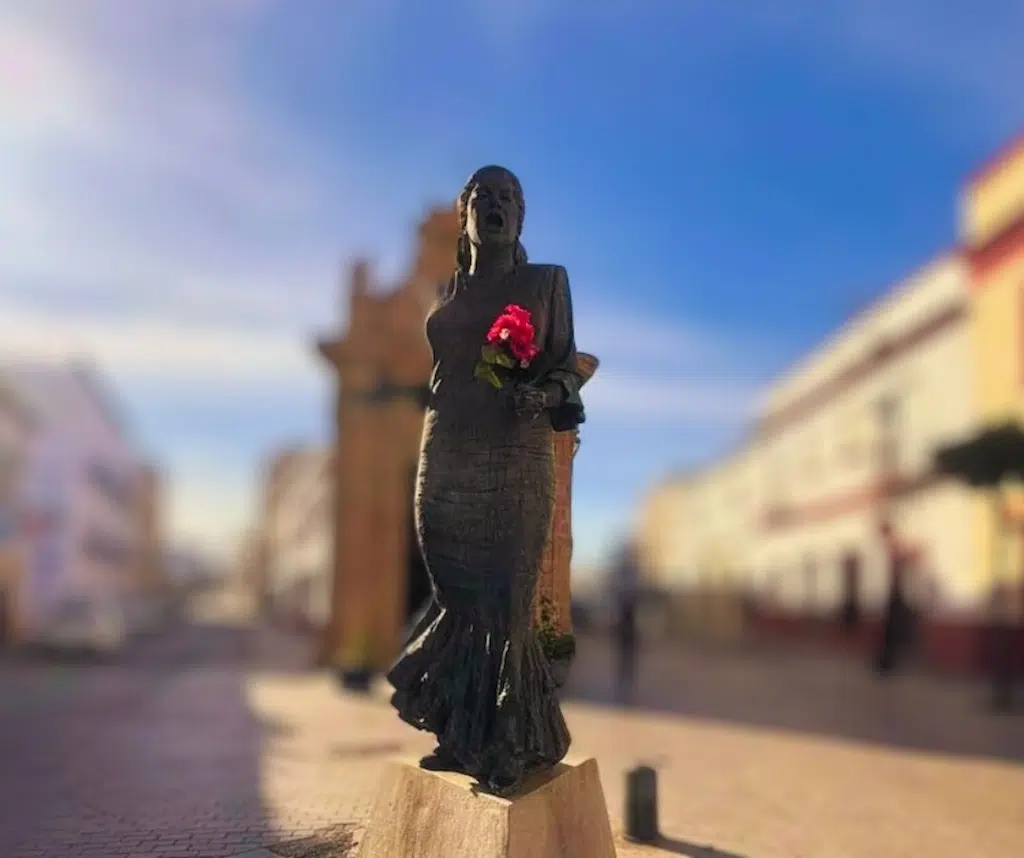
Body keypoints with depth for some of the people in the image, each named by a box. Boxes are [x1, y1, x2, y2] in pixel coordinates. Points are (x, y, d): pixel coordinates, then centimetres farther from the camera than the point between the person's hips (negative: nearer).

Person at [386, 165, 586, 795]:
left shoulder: (547, 280, 5)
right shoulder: (448, 289, 15)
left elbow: (568, 364, 3)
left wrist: (547, 393, -15)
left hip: (516, 461, -3)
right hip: (444, 458, 4)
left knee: (503, 605, -1)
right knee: (457, 598, 8)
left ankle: (503, 747, 13)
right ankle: (461, 737, 23)